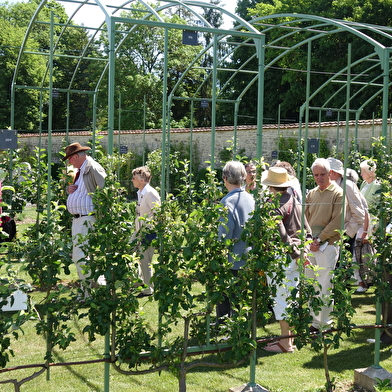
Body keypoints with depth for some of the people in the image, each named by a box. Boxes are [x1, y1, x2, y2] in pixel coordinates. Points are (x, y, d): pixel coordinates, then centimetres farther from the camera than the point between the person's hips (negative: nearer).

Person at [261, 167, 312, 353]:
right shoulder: (296, 203, 11)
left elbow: (281, 235, -22)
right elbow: (307, 232, 11)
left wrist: (295, 253, -14)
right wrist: (303, 251, 7)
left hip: (280, 258, -8)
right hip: (295, 258, 8)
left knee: (280, 299, 0)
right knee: (291, 298, 16)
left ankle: (285, 343, 5)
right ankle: (290, 337, 26)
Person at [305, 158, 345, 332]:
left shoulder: (337, 193, -5)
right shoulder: (311, 194, 14)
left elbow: (337, 222, -11)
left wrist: (319, 240, -13)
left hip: (327, 245, -6)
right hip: (310, 246, 6)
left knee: (324, 288, -3)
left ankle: (322, 323, 5)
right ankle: (314, 320, 19)